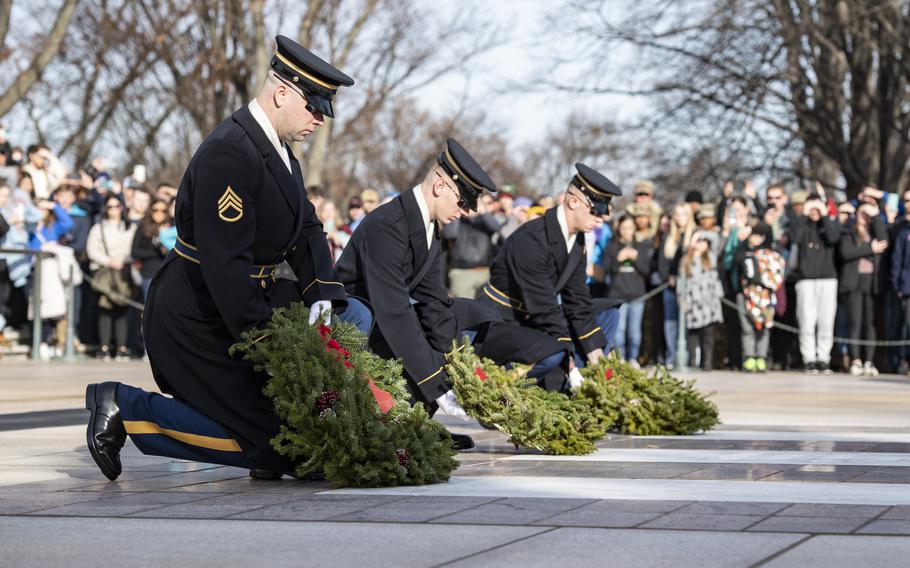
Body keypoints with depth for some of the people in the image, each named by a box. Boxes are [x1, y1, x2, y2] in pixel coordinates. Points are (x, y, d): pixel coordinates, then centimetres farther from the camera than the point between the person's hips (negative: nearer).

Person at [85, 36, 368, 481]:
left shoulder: (278, 149, 8)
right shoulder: (229, 153, -25)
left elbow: (307, 228, 10)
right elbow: (225, 263, -29)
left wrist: (322, 295, -8)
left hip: (251, 297, 10)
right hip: (198, 321, -10)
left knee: (353, 319, 8)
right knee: (266, 437, -10)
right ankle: (124, 408, -2)